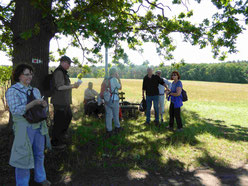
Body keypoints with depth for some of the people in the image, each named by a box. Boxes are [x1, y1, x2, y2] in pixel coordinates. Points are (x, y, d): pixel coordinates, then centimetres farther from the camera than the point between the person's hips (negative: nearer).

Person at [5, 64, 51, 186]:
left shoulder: (35, 90, 8)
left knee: (39, 153, 18)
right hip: (24, 128, -6)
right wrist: (34, 103, -25)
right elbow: (15, 110, -20)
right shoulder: (12, 91, -10)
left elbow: (42, 107, 11)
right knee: (24, 156, 4)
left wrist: (44, 104, -12)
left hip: (39, 126, 6)